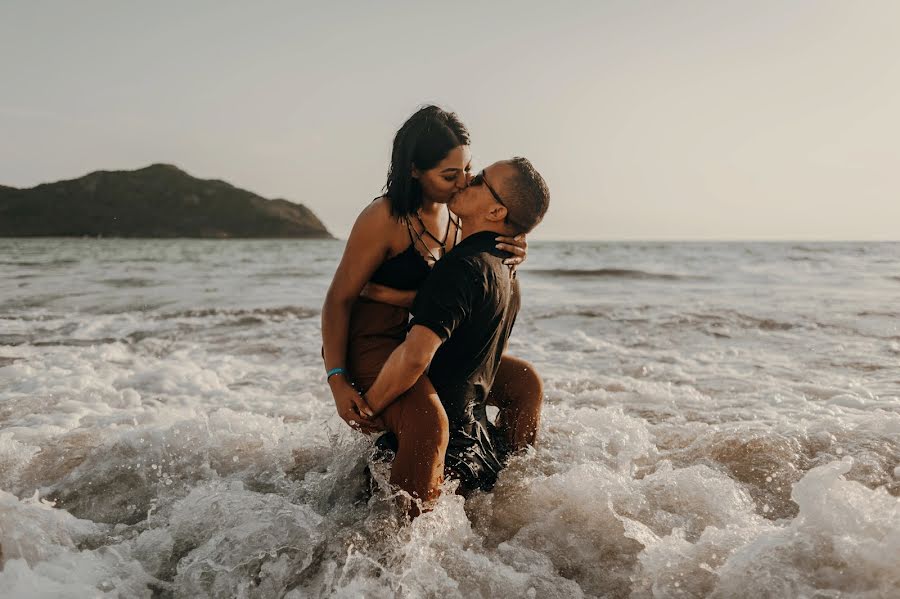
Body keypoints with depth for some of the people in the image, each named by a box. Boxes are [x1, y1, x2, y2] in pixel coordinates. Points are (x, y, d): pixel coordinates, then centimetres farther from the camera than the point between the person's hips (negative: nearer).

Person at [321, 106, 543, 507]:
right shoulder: (383, 219, -20)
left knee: (524, 383, 8)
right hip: (370, 343, -8)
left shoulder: (458, 212, 3)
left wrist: (507, 260, -9)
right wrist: (338, 381, -22)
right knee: (428, 422, -35)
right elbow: (339, 298, -15)